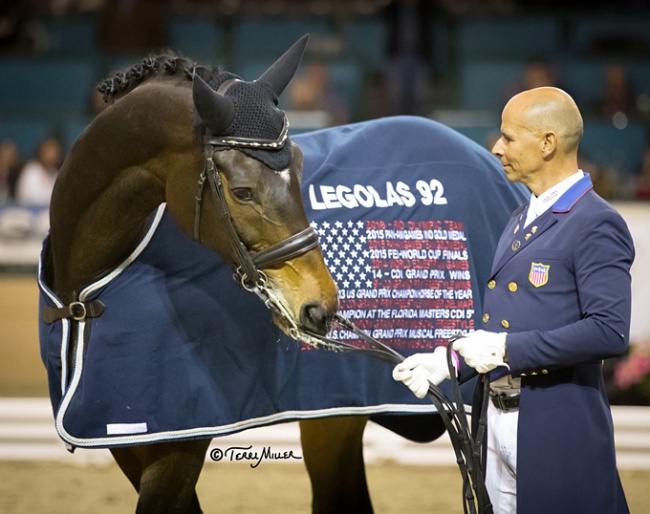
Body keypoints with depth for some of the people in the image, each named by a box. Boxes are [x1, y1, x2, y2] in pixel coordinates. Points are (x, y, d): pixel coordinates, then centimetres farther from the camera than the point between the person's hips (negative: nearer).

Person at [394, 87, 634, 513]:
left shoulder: (596, 226, -13)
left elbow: (609, 331, -23)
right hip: (499, 423, 9)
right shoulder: (523, 219, 16)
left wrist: (508, 349, -23)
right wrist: (447, 362, 6)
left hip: (559, 430, -9)